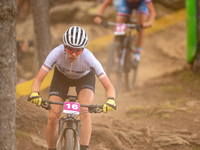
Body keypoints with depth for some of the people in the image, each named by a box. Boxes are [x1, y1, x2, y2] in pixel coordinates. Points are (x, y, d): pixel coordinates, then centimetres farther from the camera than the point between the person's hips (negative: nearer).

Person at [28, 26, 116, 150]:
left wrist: (110, 100, -56)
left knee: (85, 113, -28)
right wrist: (35, 94, -54)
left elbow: (109, 87, -35)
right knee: (53, 117, -12)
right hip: (61, 76, 1)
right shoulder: (57, 53, -36)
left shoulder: (88, 57, -38)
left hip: (84, 78, -1)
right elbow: (38, 79, -33)